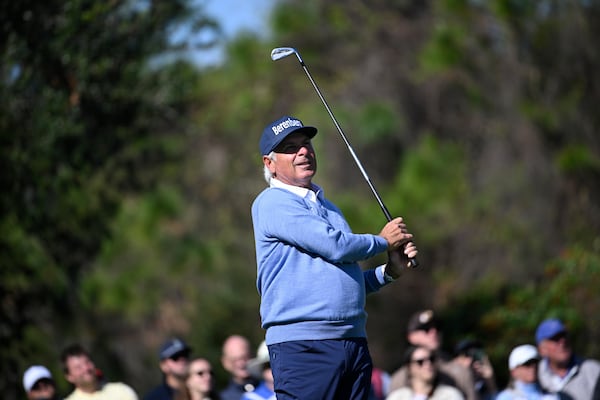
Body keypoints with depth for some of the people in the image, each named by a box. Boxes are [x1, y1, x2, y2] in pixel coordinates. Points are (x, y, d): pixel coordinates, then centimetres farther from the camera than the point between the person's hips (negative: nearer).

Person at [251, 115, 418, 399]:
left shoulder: (326, 207, 23)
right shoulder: (272, 203, -4)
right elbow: (335, 246, -14)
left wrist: (388, 271, 10)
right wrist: (383, 241, 3)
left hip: (354, 343, 8)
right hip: (303, 344, -8)